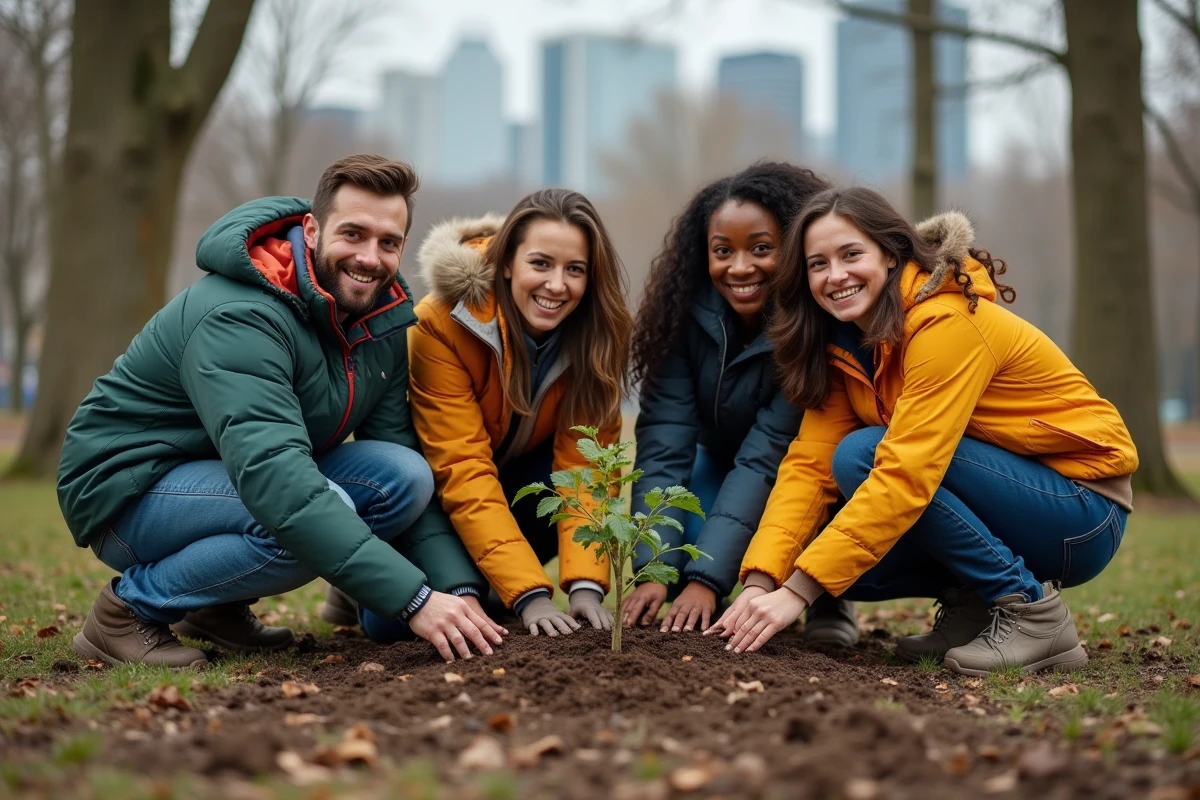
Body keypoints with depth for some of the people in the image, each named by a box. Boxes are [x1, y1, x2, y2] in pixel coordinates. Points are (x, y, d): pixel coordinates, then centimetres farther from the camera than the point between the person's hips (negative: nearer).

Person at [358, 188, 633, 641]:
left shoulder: (597, 332, -18)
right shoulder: (443, 323, -29)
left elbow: (584, 466, -22)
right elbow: (463, 472, -33)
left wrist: (586, 584, -37)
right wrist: (529, 595, -41)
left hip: (521, 473, 4)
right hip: (433, 482, -3)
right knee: (393, 619, -25)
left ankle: (487, 588, 0)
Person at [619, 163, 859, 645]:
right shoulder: (687, 314, -21)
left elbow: (769, 455, -33)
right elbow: (664, 443, -25)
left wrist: (706, 578, -40)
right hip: (721, 464, 3)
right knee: (682, 544, -26)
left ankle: (829, 600, -7)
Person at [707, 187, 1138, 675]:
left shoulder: (946, 323, -23)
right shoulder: (844, 345, 2)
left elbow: (907, 472, -31)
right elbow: (810, 464, -6)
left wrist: (797, 591, -34)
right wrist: (759, 583, -21)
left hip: (1081, 519, -7)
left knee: (861, 454, -24)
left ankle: (1030, 611, -16)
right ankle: (971, 605, 8)